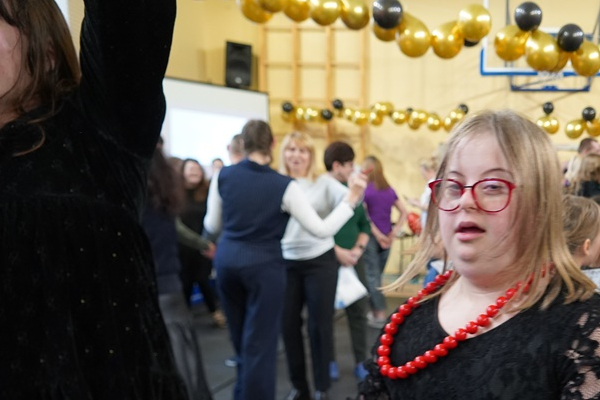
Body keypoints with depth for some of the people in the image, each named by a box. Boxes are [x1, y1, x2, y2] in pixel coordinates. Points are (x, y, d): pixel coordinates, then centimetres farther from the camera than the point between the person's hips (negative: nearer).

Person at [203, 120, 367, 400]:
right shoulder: (284, 185, -10)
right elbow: (322, 229, -8)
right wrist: (351, 200, -2)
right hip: (264, 265, -5)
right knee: (260, 343, 6)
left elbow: (212, 226, 8)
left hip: (227, 260, 5)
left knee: (240, 338, 24)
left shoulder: (223, 176, -1)